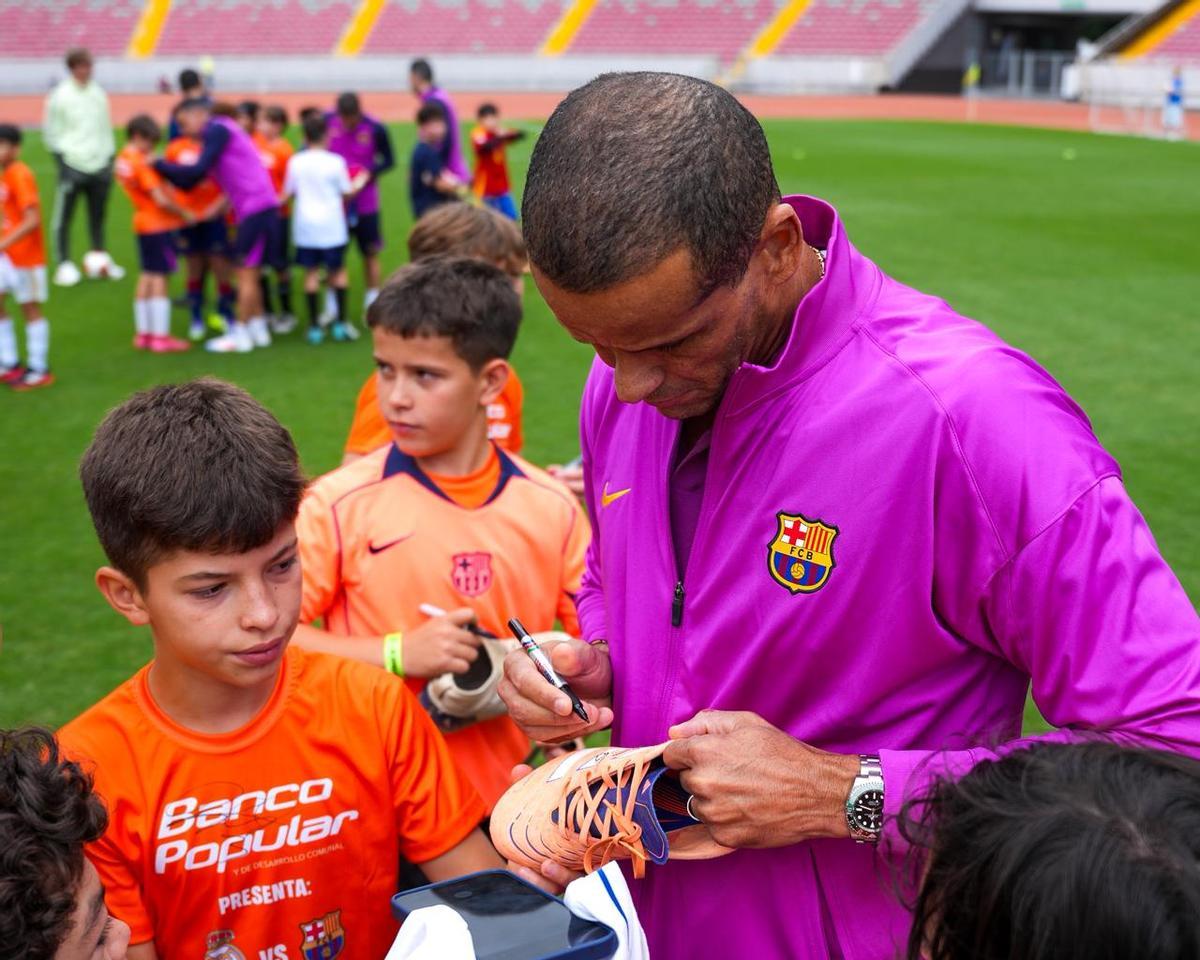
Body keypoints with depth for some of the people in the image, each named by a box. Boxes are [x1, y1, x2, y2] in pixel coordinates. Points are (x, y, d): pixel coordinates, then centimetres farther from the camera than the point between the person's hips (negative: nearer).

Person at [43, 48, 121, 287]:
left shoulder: (99, 94, 9)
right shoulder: (59, 95, -5)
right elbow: (50, 130, 0)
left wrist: (109, 157, 13)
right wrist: (61, 155, -6)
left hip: (99, 165, 4)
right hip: (72, 165, -4)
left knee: (98, 216, 12)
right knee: (63, 216, -2)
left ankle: (101, 259, 23)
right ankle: (65, 265, 4)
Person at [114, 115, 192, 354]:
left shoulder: (123, 158, 6)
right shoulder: (142, 164, -20)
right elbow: (162, 200, -21)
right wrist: (185, 214, -9)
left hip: (143, 223, 9)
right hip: (159, 224, -9)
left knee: (147, 277, 14)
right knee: (159, 278, -5)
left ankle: (143, 333, 20)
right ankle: (161, 337, -3)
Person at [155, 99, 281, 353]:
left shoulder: (218, 130, -7)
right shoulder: (213, 137, 20)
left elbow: (198, 171, -17)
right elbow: (188, 182, 17)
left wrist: (159, 164, -8)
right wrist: (161, 167, 8)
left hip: (256, 210, -9)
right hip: (253, 210, 9)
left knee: (246, 274, -2)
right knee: (249, 274, 16)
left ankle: (240, 336, 4)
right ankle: (258, 329, 24)